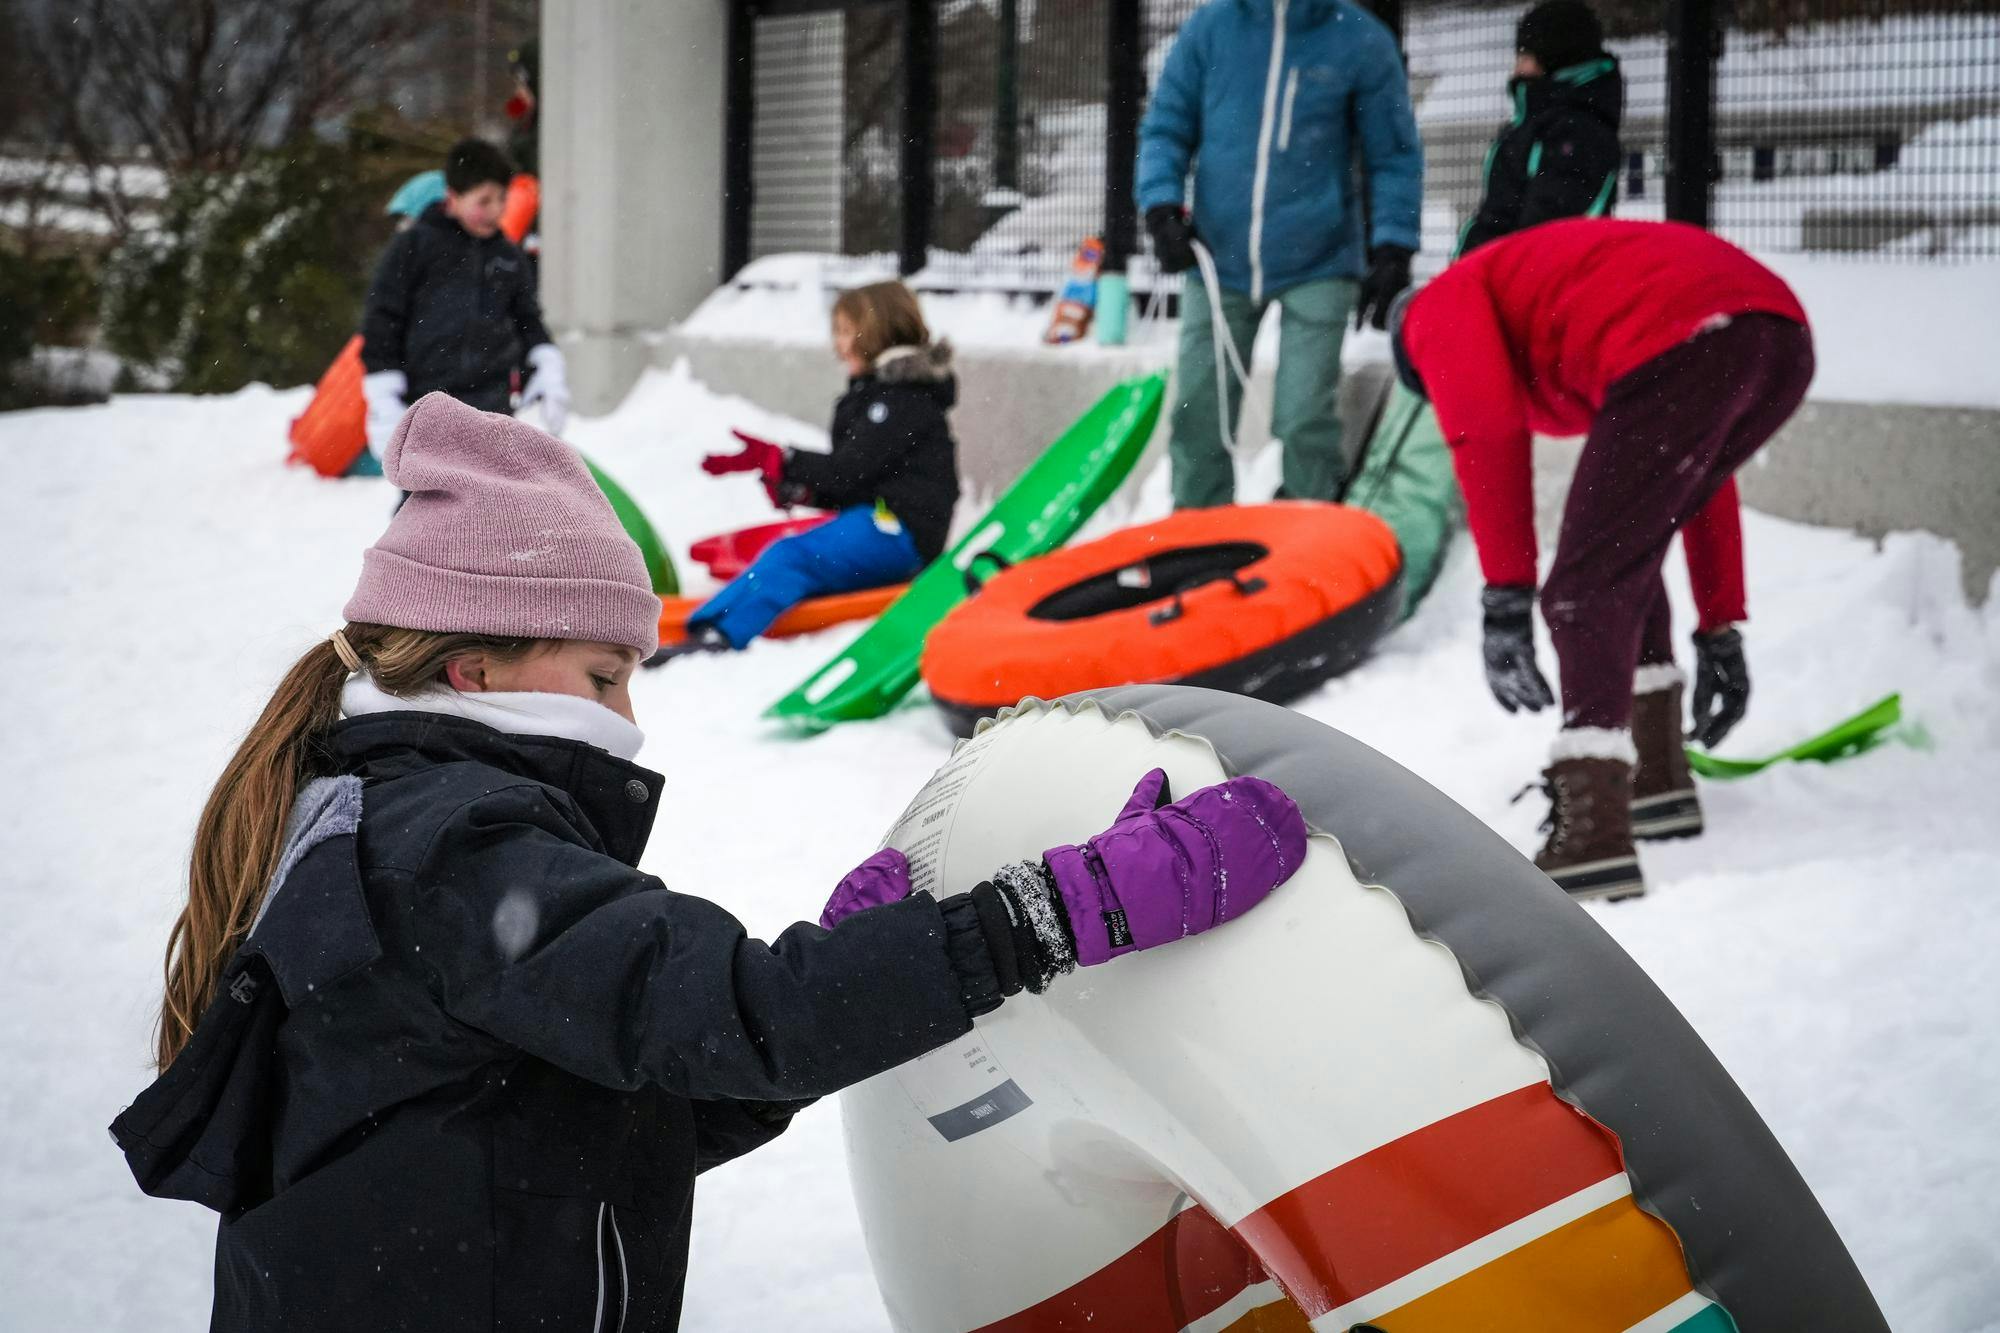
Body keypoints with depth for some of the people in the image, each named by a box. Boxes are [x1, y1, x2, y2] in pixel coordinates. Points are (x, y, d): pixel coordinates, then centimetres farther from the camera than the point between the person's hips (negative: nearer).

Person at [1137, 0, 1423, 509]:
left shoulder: (1362, 41, -4)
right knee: (1198, 416, 6)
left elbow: (1394, 157, 3)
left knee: (1303, 420, -7)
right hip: (1219, 259, 3)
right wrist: (1162, 209, -8)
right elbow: (1165, 128, 7)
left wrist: (1391, 254, -4)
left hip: (1317, 264, -2)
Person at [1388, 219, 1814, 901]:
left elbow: (1486, 430, -1)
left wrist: (1506, 602, -5)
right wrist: (1720, 630, 43)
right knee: (1624, 553, 26)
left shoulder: (1441, 306, 21)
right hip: (1784, 339, 8)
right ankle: (1657, 778, 31)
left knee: (1586, 590, -4)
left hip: (1678, 350, -8)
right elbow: (1700, 477, 41)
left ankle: (1592, 837, -15)